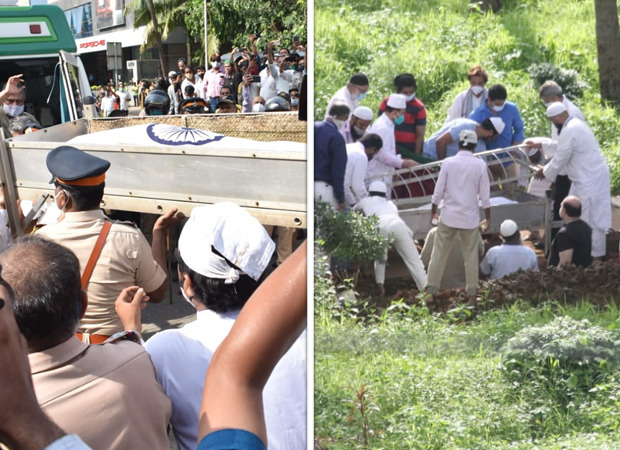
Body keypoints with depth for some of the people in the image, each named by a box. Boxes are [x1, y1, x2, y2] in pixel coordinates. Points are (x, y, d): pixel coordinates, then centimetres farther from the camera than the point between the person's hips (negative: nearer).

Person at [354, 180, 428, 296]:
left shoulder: (366, 201, 36)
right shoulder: (390, 203, 41)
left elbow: (354, 210, 58)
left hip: (380, 227, -1)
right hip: (398, 225, 1)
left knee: (380, 258, 24)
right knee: (414, 260, 2)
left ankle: (380, 286, 11)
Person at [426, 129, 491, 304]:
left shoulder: (448, 162, -4)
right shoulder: (480, 165, -3)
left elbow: (438, 191, -2)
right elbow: (485, 196, -2)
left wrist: (433, 212, 10)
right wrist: (487, 219, 8)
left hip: (449, 216, 0)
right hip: (470, 218, 0)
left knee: (439, 254, 7)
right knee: (471, 257, 8)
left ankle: (431, 291, 10)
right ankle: (472, 294, 11)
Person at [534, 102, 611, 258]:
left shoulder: (569, 131, -23)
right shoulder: (576, 123, 10)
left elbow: (560, 160, -16)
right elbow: (563, 150, 20)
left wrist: (545, 172, 1)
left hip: (589, 179, -10)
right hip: (593, 174, 10)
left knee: (590, 216, 1)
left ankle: (596, 254, 13)